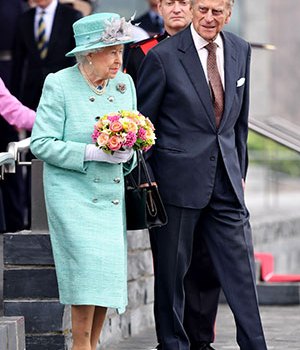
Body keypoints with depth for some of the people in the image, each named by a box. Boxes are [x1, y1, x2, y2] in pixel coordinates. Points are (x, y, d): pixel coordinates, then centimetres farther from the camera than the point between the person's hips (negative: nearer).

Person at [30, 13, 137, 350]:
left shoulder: (124, 84, 7)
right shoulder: (59, 85, -8)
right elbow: (41, 143, -10)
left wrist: (127, 152, -7)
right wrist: (92, 153, -19)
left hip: (112, 196, 5)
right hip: (73, 195, -5)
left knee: (108, 278, 2)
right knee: (88, 274, -15)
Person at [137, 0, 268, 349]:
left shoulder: (240, 51, 7)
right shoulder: (163, 56, -8)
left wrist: (239, 170, 16)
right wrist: (145, 179, -5)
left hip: (226, 181, 4)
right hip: (178, 181, -4)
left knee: (241, 266, 3)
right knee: (173, 271, 5)